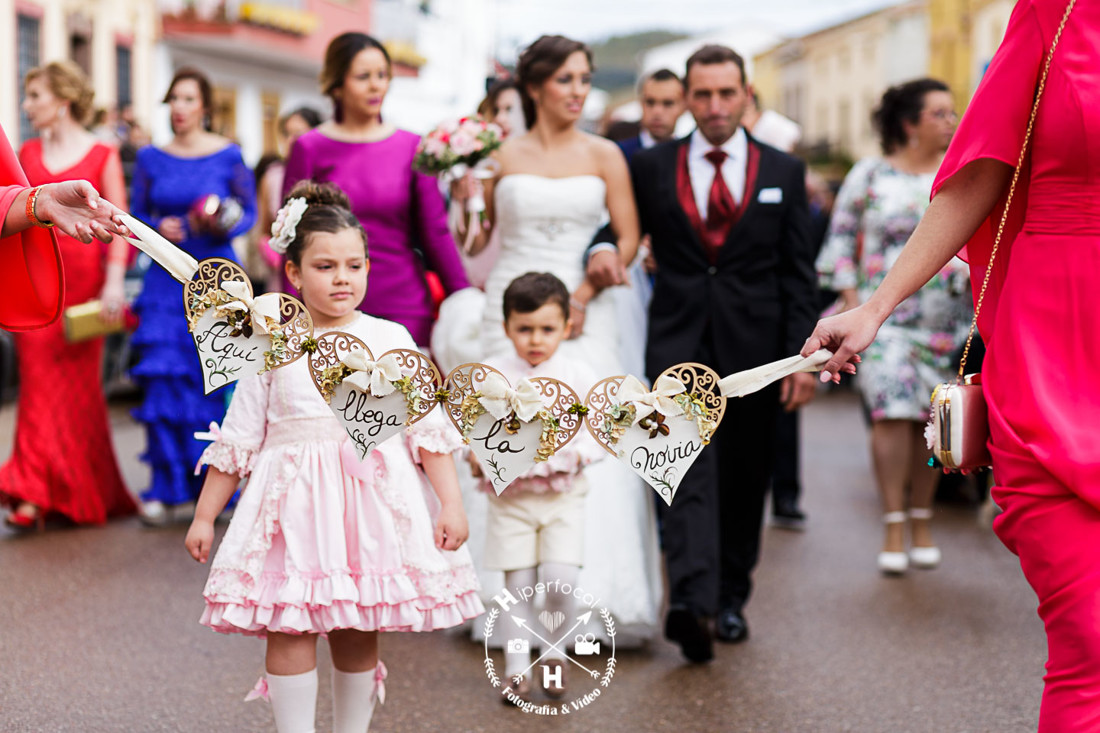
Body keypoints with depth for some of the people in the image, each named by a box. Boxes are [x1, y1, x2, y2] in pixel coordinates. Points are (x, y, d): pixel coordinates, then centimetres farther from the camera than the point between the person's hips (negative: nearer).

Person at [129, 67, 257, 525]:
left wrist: (224, 226, -16)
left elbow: (249, 211, 4)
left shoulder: (228, 156, 1)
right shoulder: (151, 159, 8)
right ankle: (169, 487, 1)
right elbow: (137, 215, 12)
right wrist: (158, 228, -8)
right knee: (165, 378, -6)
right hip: (166, 278, 2)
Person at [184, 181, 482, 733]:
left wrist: (451, 503, -2)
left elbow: (428, 429, 5)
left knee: (359, 634, 6)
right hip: (295, 504, 0)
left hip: (373, 498, 0)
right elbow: (236, 442, 10)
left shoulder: (389, 339, 5)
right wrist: (204, 517, 11)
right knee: (289, 629, -6)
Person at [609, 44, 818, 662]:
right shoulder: (652, 167, 7)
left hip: (754, 349, 1)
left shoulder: (784, 172, 7)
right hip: (680, 346, -1)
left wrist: (803, 356, -2)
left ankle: (731, 598, 23)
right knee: (688, 472, -16)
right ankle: (692, 601, -27)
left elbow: (799, 274, 5)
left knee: (744, 480, 9)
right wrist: (600, 251, -13)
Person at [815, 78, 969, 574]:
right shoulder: (870, 175, 3)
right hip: (885, 315, -2)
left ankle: (921, 524, 17)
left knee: (930, 421, 4)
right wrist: (853, 305, -2)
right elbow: (840, 243, 5)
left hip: (948, 320, 2)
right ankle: (893, 531, -8)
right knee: (891, 414, -14)